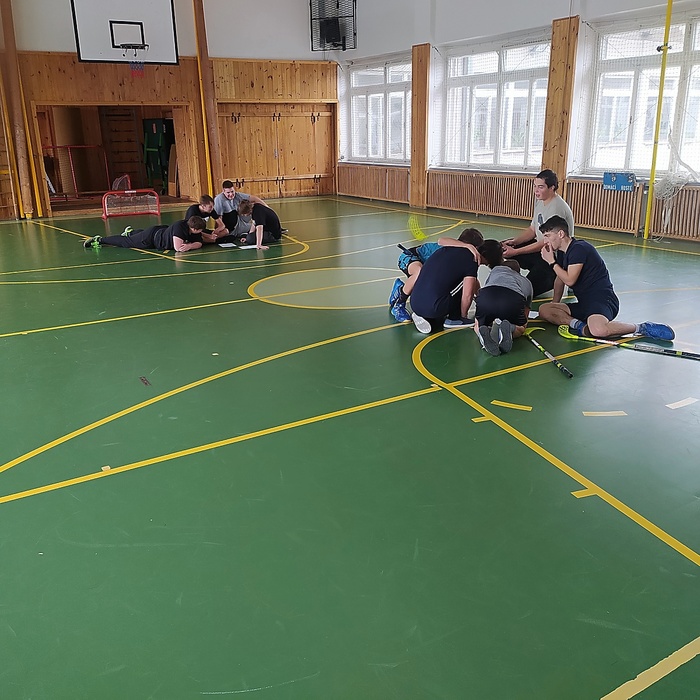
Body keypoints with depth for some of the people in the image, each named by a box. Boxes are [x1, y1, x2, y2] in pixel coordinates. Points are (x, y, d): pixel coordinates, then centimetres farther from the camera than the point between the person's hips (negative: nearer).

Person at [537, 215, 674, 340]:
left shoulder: (579, 248, -13)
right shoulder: (561, 253, 16)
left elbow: (569, 280, -19)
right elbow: (560, 279, 28)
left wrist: (552, 263, -9)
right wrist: (555, 303, 22)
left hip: (602, 299, -10)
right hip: (584, 303, 10)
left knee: (598, 330, -40)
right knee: (544, 310, -5)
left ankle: (642, 328, -16)